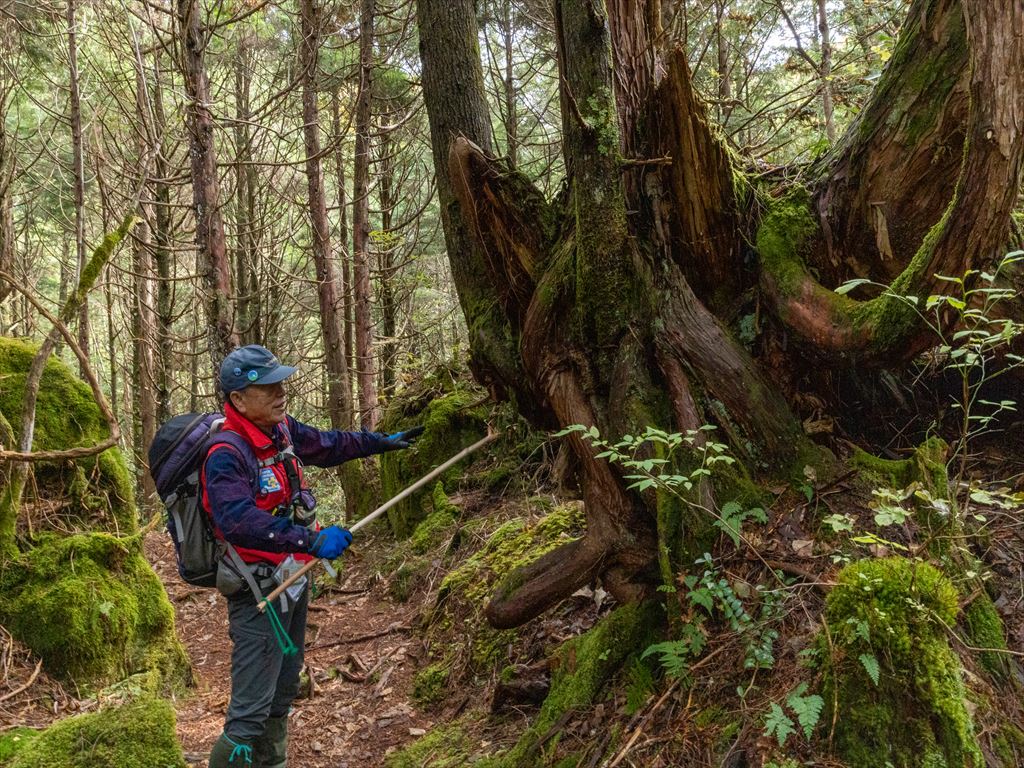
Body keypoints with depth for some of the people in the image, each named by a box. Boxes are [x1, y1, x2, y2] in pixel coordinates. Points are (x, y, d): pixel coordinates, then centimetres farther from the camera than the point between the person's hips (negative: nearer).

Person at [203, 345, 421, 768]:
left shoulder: (281, 429, 1)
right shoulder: (226, 455, -25)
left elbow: (326, 445, 20)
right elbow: (237, 520, -39)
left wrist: (381, 442, 24)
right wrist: (310, 540, -44)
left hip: (291, 581, 9)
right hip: (259, 590, -9)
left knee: (282, 694, 22)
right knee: (251, 711, -7)